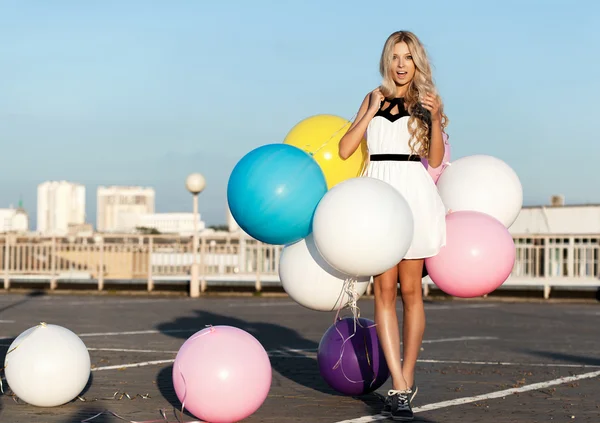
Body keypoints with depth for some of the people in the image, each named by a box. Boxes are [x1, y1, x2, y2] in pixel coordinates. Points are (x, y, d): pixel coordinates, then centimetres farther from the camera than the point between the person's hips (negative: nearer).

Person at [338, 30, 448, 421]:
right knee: (384, 290, -4)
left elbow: (435, 160, 0)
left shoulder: (426, 100, 7)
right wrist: (372, 112, -1)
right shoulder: (375, 98, 12)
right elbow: (345, 149, 5)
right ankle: (401, 387, -3)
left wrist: (435, 119, -12)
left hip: (413, 194, -2)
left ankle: (406, 379, 12)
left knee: (410, 290, 2)